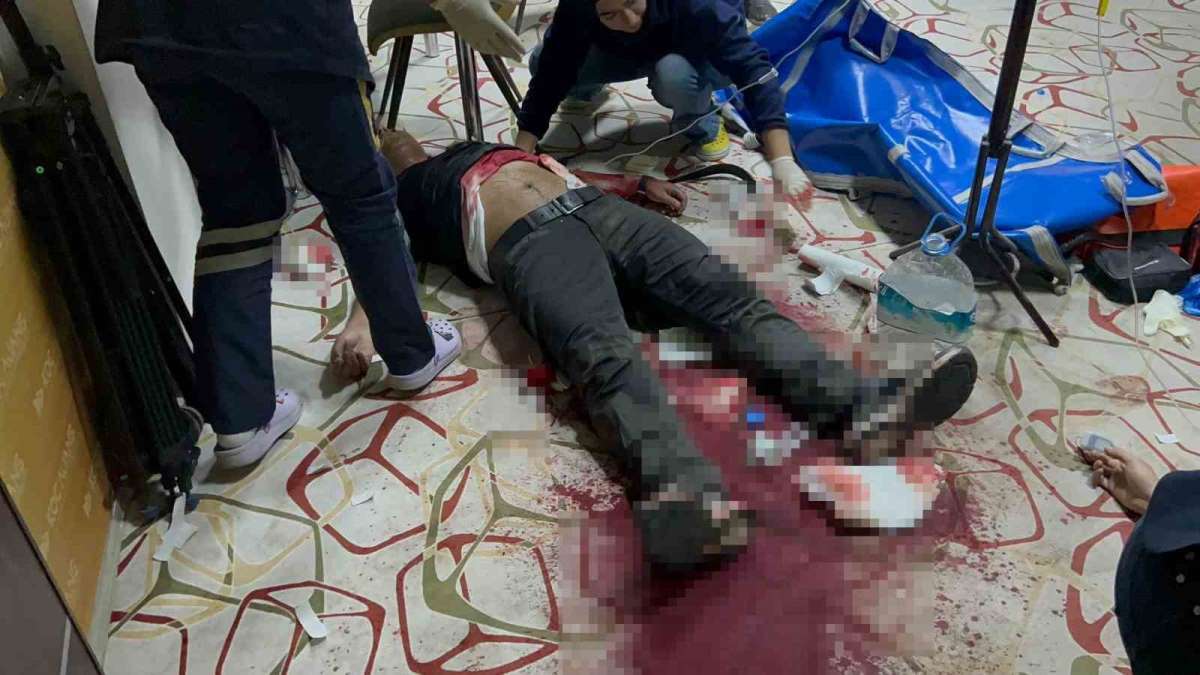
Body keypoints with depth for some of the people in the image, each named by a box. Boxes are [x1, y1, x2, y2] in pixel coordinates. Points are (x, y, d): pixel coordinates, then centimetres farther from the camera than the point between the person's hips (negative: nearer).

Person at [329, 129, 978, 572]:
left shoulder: (474, 147, 40)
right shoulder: (396, 198, 24)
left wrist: (639, 183, 33)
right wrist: (362, 319, -14)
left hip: (598, 208, 6)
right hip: (528, 243, -6)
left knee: (727, 295, -19)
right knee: (605, 355, -36)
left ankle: (858, 405, -36)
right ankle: (685, 492, -62)